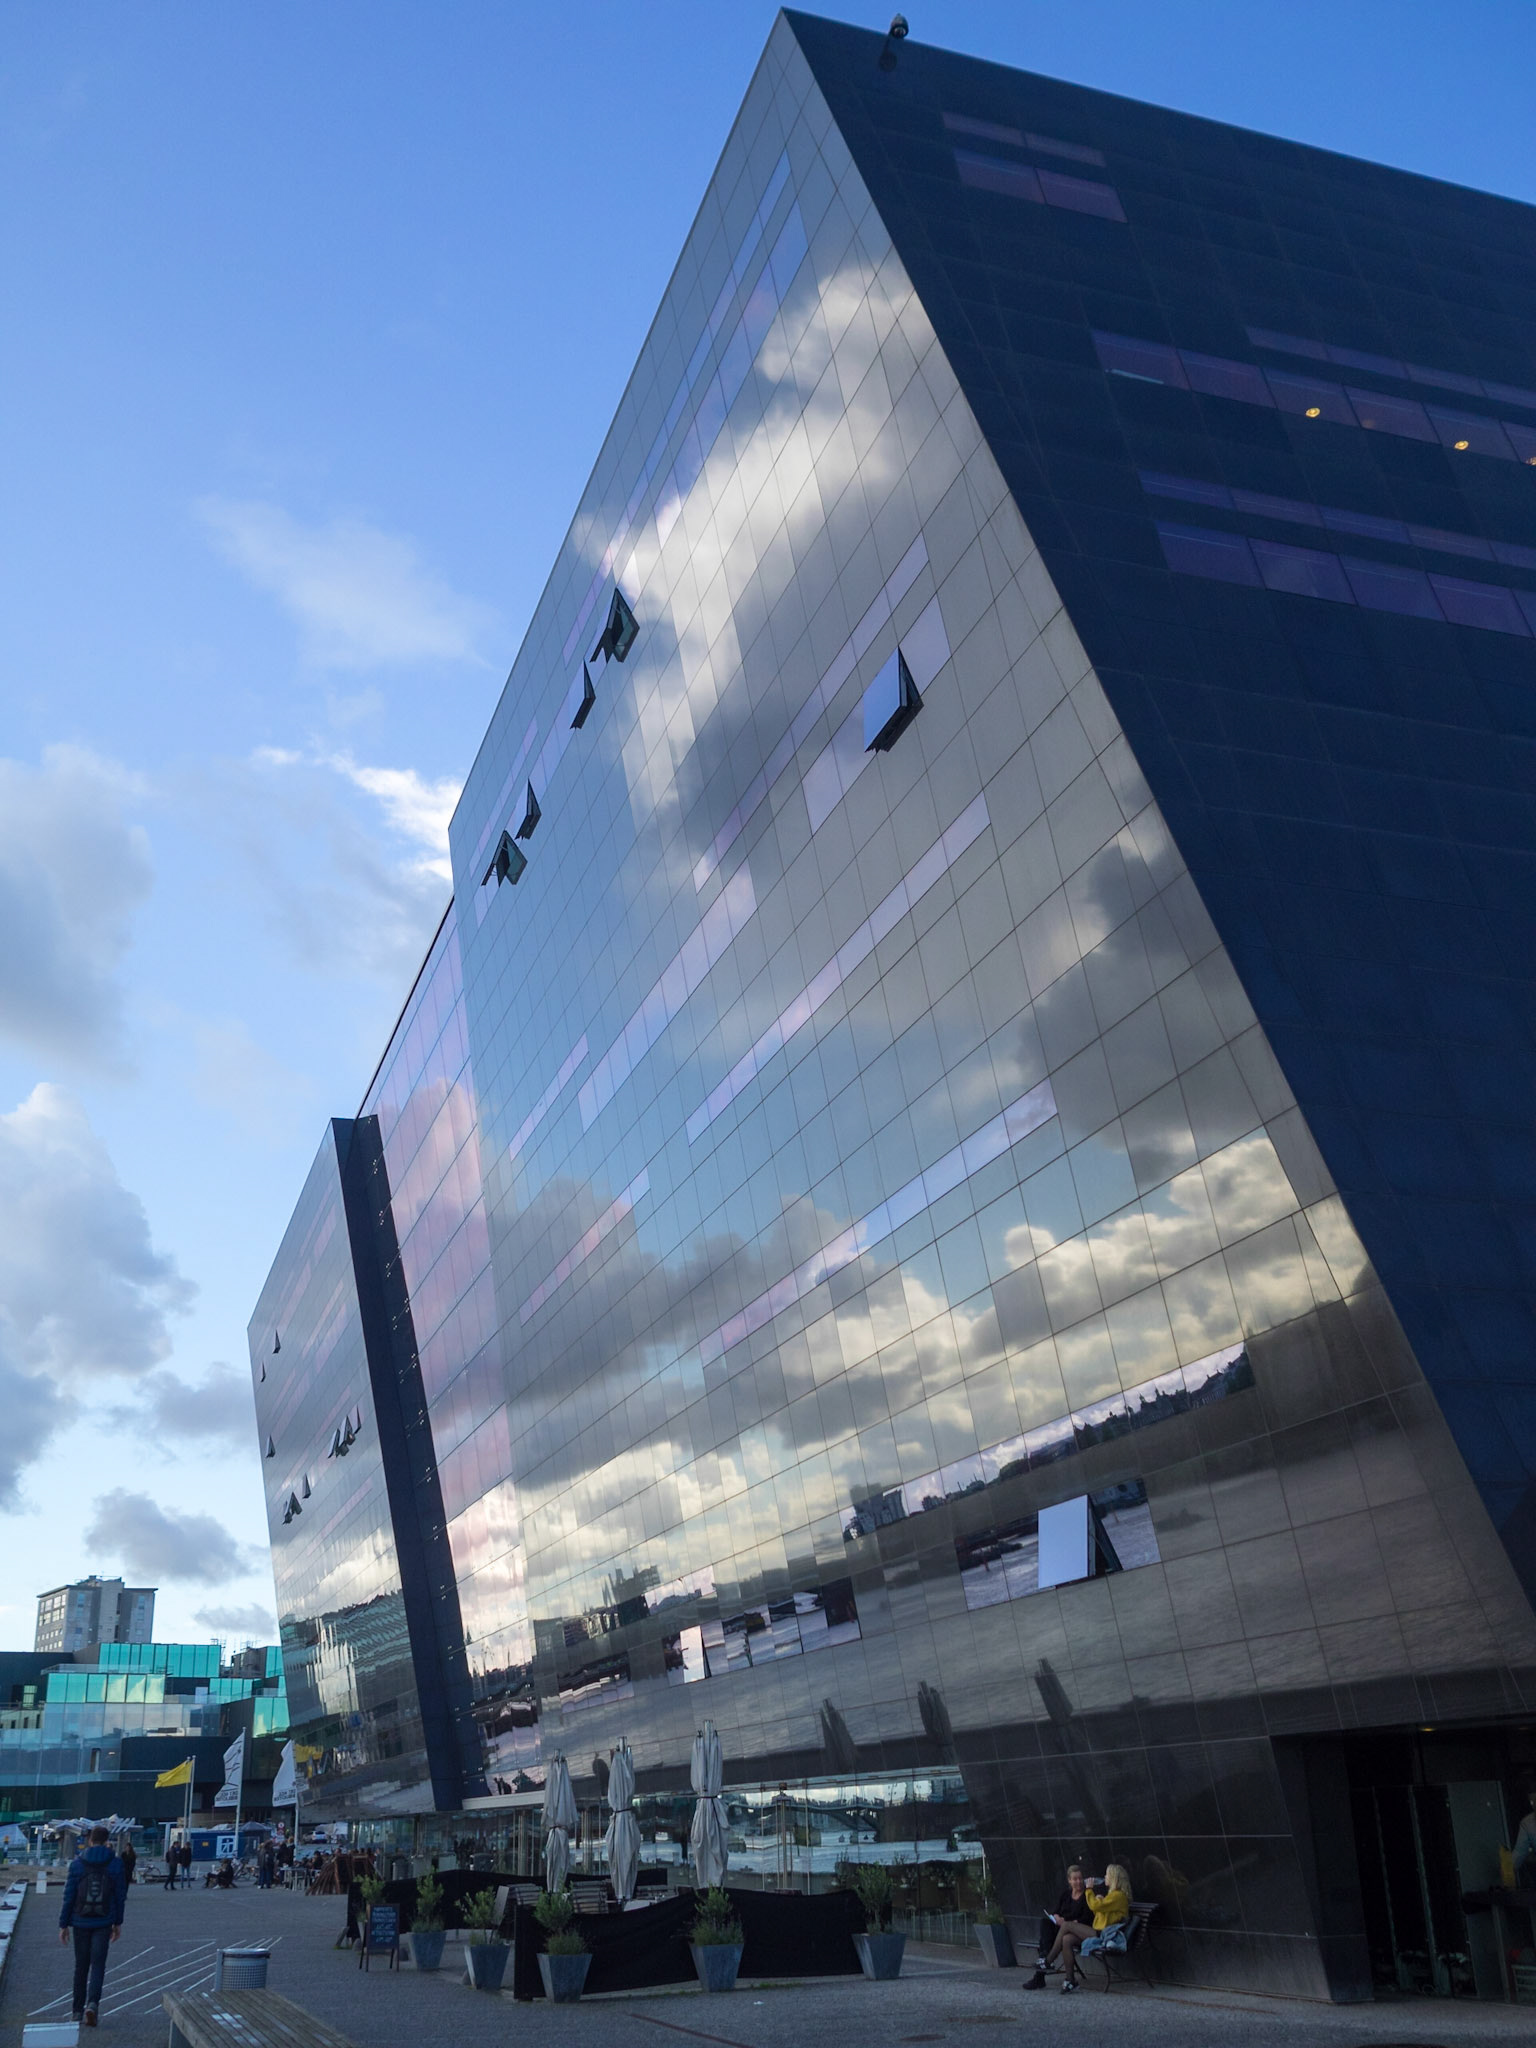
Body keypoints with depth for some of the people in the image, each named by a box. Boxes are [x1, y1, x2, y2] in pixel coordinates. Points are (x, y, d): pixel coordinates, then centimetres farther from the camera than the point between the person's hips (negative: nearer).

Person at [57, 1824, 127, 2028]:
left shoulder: (77, 1864, -4)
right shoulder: (115, 1863, -2)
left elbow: (68, 1896, -4)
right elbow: (120, 1896, 1)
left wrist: (63, 1924, 4)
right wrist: (118, 1922, 10)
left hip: (81, 1922, 1)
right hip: (104, 1923, -1)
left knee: (81, 1965, 15)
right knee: (98, 1965, 2)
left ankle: (77, 2009, 22)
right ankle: (92, 2003, -18)